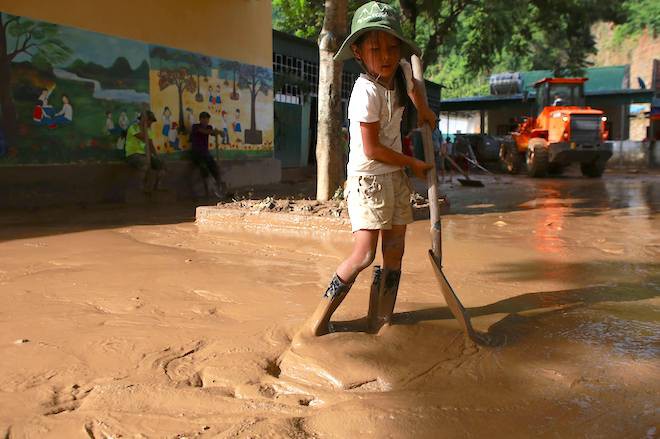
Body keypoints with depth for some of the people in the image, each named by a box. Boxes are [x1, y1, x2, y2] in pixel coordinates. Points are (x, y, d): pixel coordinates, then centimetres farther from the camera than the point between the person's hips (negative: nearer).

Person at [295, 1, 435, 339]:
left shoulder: (401, 69, -1)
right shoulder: (366, 93, -24)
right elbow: (372, 149, -20)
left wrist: (424, 110, 21)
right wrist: (414, 164, -9)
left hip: (395, 175, 8)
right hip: (367, 177, -8)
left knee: (394, 251, 6)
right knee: (363, 255, -14)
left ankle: (379, 322, 16)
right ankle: (319, 319, 1)